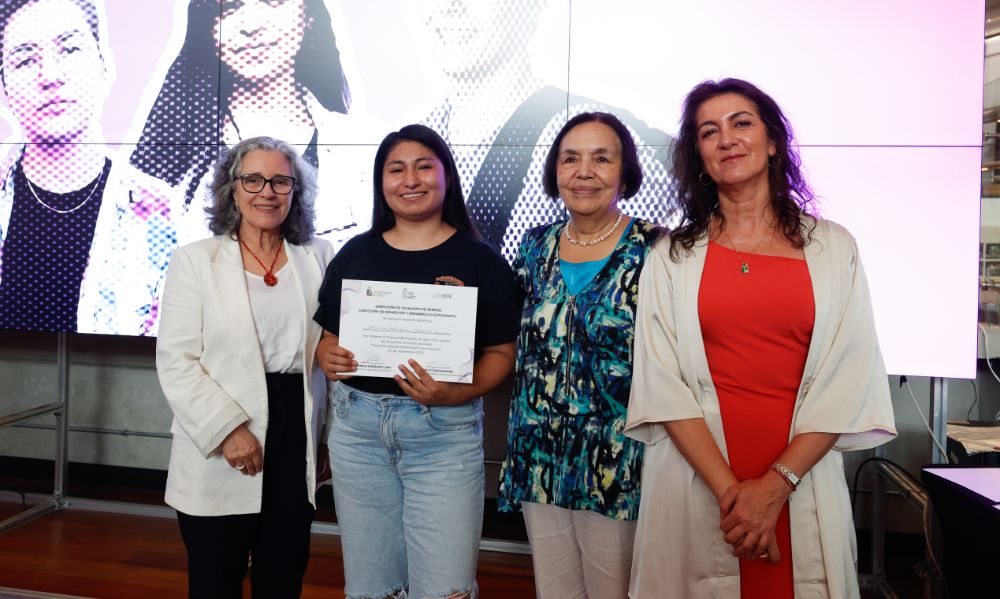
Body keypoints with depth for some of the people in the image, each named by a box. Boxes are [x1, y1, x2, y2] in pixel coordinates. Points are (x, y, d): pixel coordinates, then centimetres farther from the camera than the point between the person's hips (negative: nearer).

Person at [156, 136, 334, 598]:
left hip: (297, 447, 2)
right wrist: (227, 428, -16)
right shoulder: (195, 260, 0)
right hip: (217, 458, -1)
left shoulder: (319, 258, 5)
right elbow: (176, 361, -6)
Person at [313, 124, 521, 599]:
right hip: (357, 425, 3)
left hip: (445, 430, -3)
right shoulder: (356, 253, 7)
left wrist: (457, 393, -19)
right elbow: (329, 338, 12)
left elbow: (501, 352, -2)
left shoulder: (480, 259, -2)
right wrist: (329, 360, -10)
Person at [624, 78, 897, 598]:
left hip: (801, 480, 1)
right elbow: (661, 382, -4)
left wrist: (776, 484, -12)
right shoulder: (672, 256, 3)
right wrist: (729, 489, -14)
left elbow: (849, 379, -2)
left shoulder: (833, 247, 4)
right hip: (693, 480, 0)